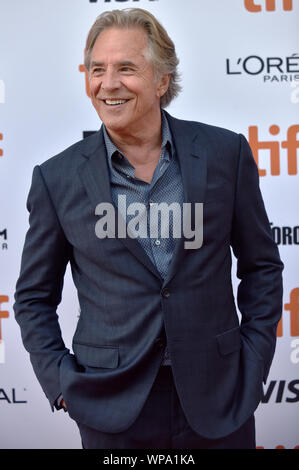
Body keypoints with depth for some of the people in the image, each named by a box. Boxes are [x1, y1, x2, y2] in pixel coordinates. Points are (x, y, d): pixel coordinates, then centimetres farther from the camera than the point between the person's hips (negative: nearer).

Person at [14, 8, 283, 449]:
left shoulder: (226, 153, -4)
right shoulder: (56, 178, -5)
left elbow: (261, 265, 4)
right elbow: (34, 297, 4)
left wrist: (253, 364, 0)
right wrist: (61, 383, -4)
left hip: (218, 399, 1)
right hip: (113, 409, 0)